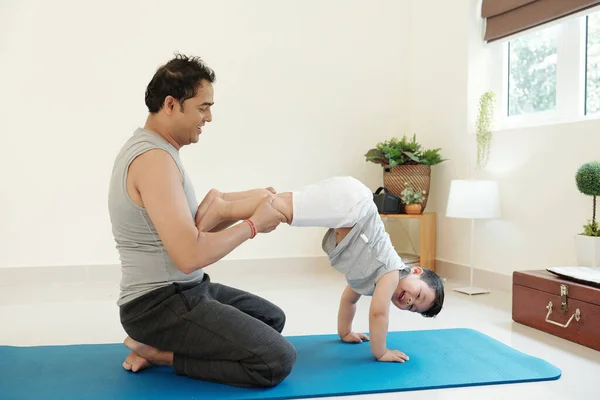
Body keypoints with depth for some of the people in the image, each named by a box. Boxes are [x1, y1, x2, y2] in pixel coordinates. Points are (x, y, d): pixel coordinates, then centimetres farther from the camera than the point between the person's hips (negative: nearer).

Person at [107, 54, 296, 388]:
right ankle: (159, 351, -3)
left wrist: (244, 202, 4)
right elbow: (190, 255, -28)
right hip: (161, 304, -10)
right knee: (278, 360, -16)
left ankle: (160, 343, 14)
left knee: (272, 318, 23)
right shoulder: (154, 159, -22)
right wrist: (253, 225, -15)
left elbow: (194, 225, 15)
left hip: (183, 291, 10)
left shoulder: (152, 149, 11)